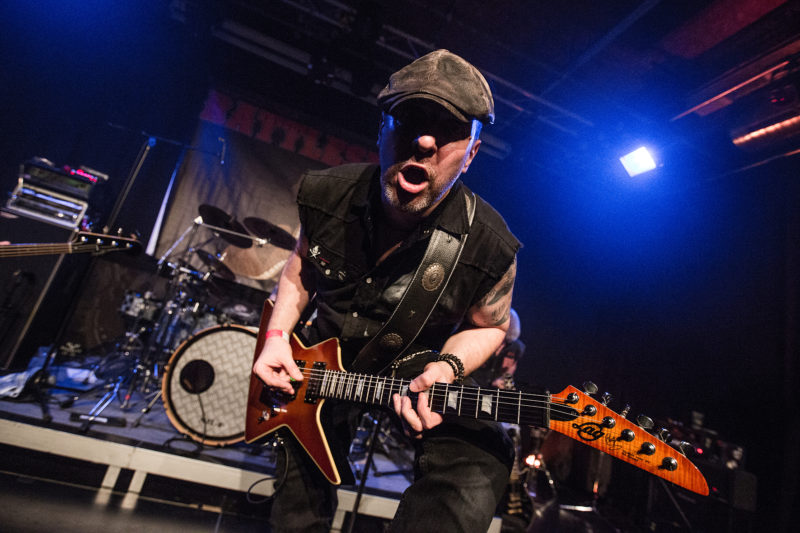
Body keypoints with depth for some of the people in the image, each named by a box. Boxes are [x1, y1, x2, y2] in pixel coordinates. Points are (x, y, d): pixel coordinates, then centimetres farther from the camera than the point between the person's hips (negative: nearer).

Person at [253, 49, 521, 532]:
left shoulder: (489, 247, -25)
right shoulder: (326, 195, -16)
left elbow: (488, 325, -5)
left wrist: (447, 367, -25)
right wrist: (278, 335, -8)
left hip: (419, 368, -2)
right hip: (325, 358, 3)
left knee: (482, 463, -27)